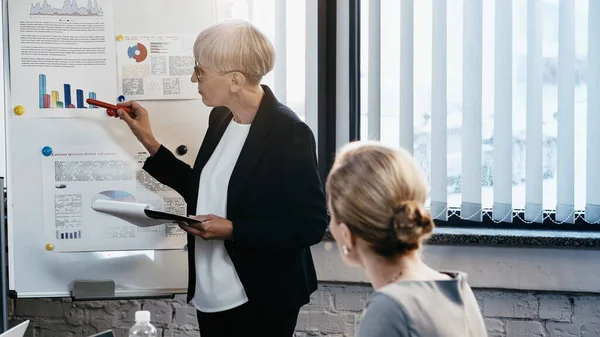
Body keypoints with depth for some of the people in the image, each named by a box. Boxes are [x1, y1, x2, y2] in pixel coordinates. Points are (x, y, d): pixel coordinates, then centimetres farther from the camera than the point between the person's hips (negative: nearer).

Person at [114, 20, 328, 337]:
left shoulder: (289, 133, -18)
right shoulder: (220, 118, 3)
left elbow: (311, 225, -17)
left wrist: (232, 230, -22)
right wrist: (149, 142, 12)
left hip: (261, 300, -7)